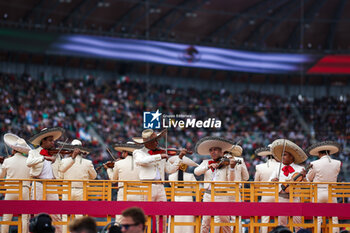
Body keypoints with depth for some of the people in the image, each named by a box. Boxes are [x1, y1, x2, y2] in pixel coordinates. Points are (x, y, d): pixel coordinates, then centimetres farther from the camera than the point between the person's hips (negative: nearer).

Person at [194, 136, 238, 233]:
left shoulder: (226, 164, 5)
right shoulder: (206, 162, 13)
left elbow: (230, 180, -5)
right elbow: (196, 172, -4)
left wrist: (232, 167, -20)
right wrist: (209, 166, -15)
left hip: (222, 196, -2)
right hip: (208, 195, 2)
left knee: (224, 220, -3)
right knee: (206, 221, -1)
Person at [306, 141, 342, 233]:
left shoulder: (315, 164, -8)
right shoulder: (337, 164, -2)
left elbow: (308, 179, 5)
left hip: (318, 193, -2)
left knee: (317, 219, 2)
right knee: (334, 219, 7)